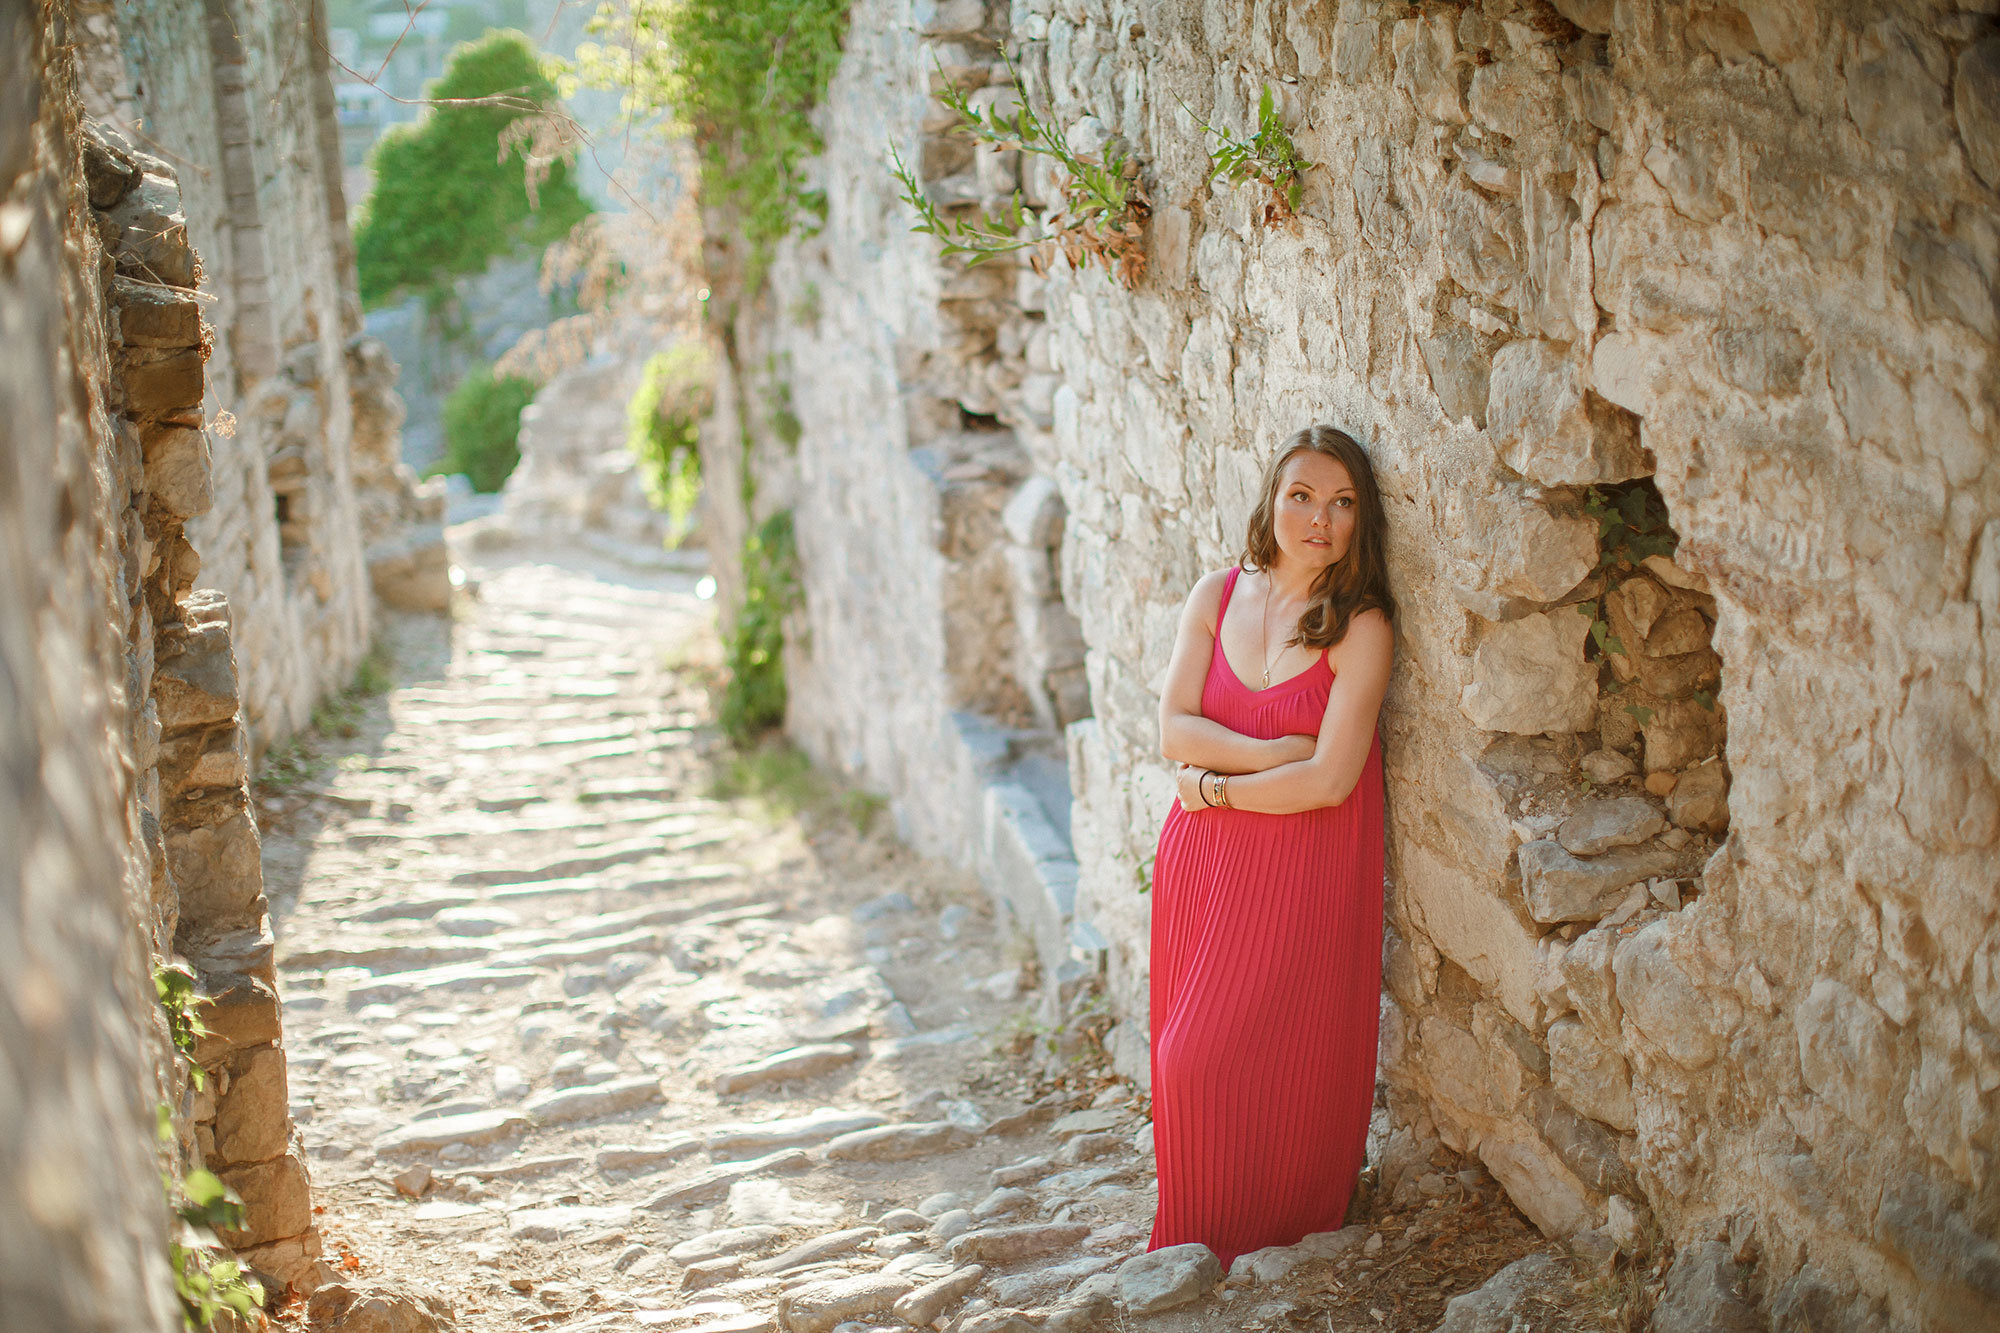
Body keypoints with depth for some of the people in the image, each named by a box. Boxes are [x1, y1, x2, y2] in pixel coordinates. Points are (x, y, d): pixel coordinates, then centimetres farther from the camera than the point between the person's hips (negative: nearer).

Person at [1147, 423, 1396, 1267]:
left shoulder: (1360, 628, -11)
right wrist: (1274, 751, -16)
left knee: (1279, 1064, -1)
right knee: (1189, 1056, 11)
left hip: (1304, 872, -5)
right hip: (1203, 860, 5)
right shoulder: (1218, 596, 3)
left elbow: (1330, 780, -17)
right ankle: (1197, 1235, 30)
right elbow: (1173, 728, -4)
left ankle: (1277, 1231, 23)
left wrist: (1216, 785, -8)